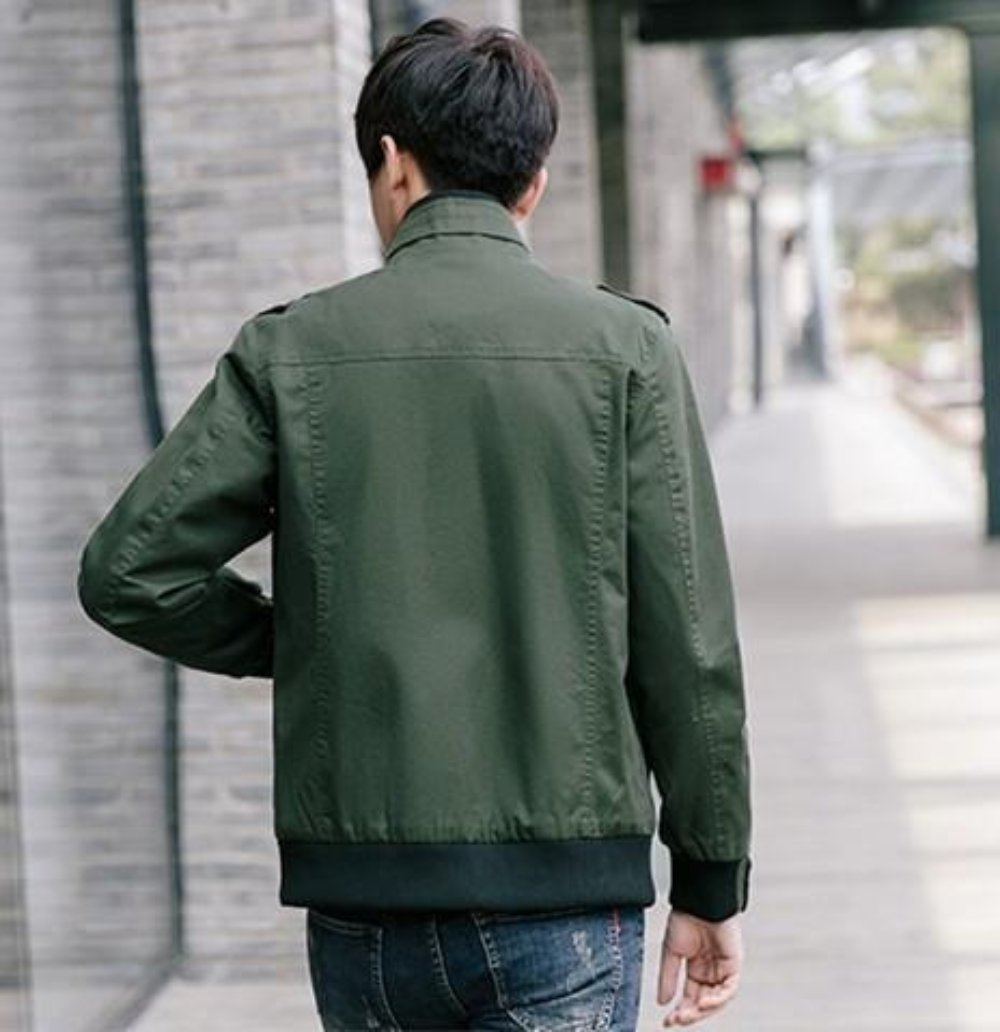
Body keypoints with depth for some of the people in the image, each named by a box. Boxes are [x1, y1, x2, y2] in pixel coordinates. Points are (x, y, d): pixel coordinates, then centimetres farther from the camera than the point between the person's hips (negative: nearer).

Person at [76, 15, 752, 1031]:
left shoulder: (291, 350, 1)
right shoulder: (625, 346, -2)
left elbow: (128, 573, -2)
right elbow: (687, 635, -4)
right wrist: (710, 879, 4)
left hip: (360, 891, 2)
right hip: (562, 887, -2)